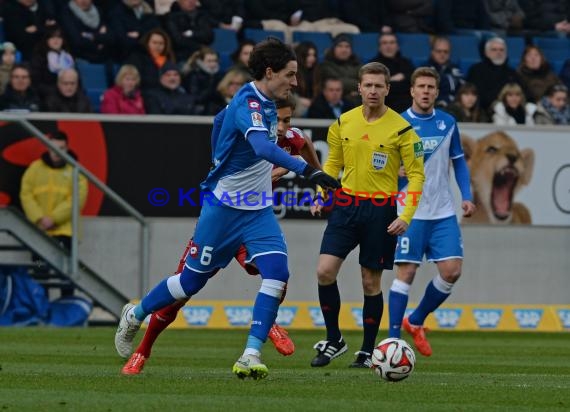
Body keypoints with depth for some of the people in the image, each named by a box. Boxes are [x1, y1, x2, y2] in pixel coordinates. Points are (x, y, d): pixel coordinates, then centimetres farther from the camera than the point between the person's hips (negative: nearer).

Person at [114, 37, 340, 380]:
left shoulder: (264, 102, 4)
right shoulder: (248, 104, -24)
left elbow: (220, 120, 21)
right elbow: (264, 148, -44)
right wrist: (308, 171, -53)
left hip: (258, 210, 7)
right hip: (224, 207, -7)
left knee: (277, 274, -16)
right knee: (193, 280, 8)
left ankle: (251, 356, -17)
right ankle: (135, 315, 35)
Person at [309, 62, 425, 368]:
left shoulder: (400, 129, -7)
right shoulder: (343, 123, 5)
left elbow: (416, 174, -5)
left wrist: (406, 216, -15)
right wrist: (321, 196, 2)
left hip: (380, 210, -3)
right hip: (346, 204, 3)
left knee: (371, 282, 3)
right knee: (325, 271, -10)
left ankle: (368, 351, 17)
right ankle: (334, 340, 6)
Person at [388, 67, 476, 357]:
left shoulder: (447, 124, 7)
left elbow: (459, 161, 16)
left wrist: (466, 196, 5)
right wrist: (397, 171, -19)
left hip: (443, 213, 4)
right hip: (410, 212, -4)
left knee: (451, 271, -5)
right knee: (406, 272, -7)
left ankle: (416, 321, 17)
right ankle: (393, 340, -1)